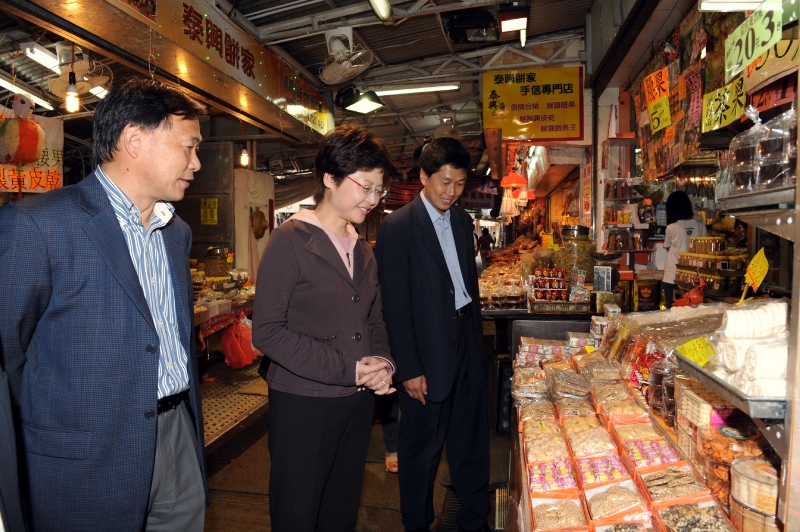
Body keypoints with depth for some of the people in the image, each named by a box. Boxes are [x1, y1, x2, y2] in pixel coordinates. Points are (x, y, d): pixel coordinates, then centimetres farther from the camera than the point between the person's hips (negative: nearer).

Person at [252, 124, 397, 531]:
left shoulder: (361, 248, 11)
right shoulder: (291, 241, -12)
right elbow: (267, 331, -18)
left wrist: (382, 362, -5)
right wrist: (347, 369, -20)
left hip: (359, 401, 6)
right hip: (303, 404, -6)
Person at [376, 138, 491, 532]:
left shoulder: (463, 221, 9)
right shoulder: (397, 226, -12)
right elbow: (395, 304, -14)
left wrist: (476, 335, 11)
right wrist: (409, 369, -14)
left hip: (466, 342, 7)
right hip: (428, 350, -6)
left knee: (471, 439, 18)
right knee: (422, 447, 11)